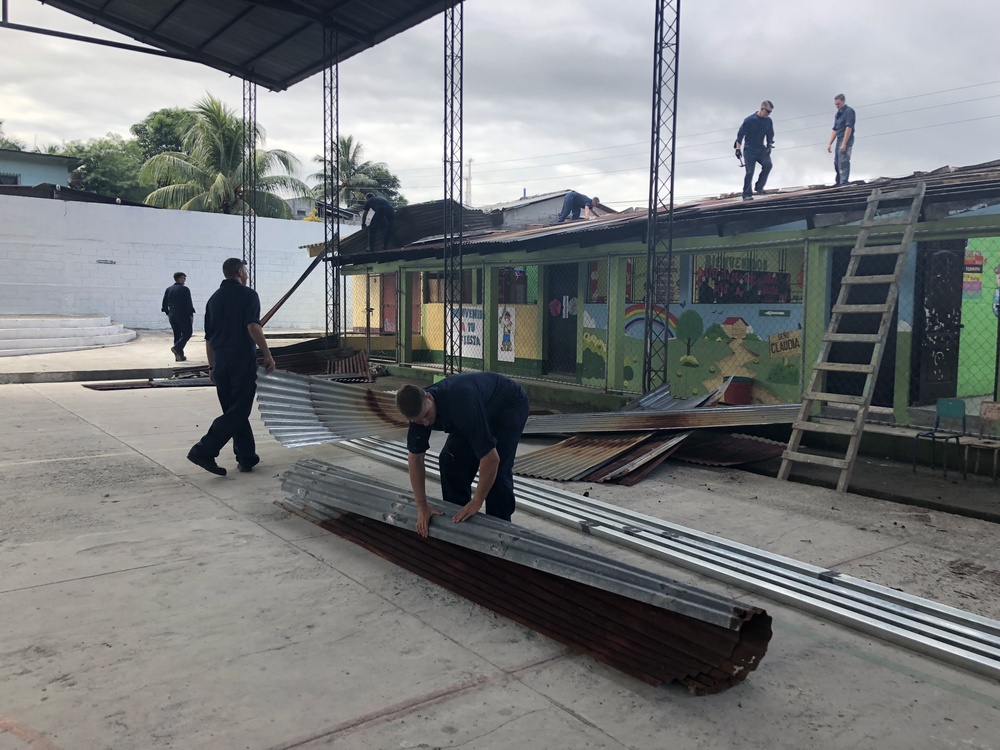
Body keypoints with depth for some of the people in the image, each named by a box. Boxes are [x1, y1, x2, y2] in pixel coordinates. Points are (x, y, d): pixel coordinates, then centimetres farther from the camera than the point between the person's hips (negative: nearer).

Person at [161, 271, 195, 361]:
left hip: (172, 316, 6)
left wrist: (168, 313, 21)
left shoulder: (168, 289, 9)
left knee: (177, 335, 11)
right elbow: (189, 304, -11)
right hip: (183, 315, -6)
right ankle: (177, 347, -18)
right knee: (187, 333, 3)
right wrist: (191, 315, -6)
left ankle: (179, 356, 11)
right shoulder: (185, 289, -9)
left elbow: (164, 304, 11)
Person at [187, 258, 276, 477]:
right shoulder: (248, 295, -5)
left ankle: (247, 457, 17)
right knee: (238, 411, -4)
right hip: (243, 362, -7)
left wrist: (212, 366, 23)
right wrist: (268, 355, -13)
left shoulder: (214, 299, 14)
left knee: (233, 410, 13)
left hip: (221, 363, 7)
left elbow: (208, 337, 17)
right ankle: (204, 451, -15)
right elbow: (253, 327, -18)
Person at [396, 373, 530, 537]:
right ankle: (458, 519, 12)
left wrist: (476, 502, -28)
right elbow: (415, 458, -10)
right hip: (482, 410, 7)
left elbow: (491, 458, -40)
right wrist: (422, 507, -12)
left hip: (510, 405, -7)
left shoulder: (460, 404, -43)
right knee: (451, 459, -4)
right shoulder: (419, 408, -20)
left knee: (498, 469, -18)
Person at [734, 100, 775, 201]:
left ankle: (759, 187, -7)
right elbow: (740, 134, -8)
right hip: (749, 150, -4)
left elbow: (770, 135, 14)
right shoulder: (749, 120, -11)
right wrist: (738, 148, -13)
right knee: (750, 172, -10)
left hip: (761, 149, 4)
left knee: (768, 164, -21)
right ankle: (747, 195, 0)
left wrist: (770, 146, -1)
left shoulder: (768, 121, 3)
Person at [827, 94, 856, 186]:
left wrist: (844, 144, -22)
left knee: (843, 163, -12)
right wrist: (830, 144, 12)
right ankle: (838, 183, 21)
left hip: (846, 140, -8)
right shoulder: (837, 114, 17)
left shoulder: (849, 111, -7)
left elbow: (849, 128, -16)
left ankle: (843, 184, -13)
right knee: (837, 163, 11)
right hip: (839, 140, 8)